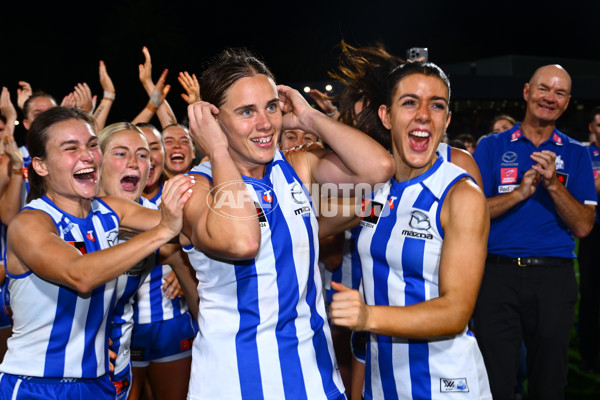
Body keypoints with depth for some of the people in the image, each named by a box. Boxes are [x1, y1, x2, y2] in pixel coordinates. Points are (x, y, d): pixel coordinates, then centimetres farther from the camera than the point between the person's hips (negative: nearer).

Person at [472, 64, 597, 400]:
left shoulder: (576, 154, 8)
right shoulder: (492, 147, 5)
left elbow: (583, 227, -1)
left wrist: (554, 184, -15)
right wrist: (521, 192, -15)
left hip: (554, 276, 2)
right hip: (498, 274, -1)